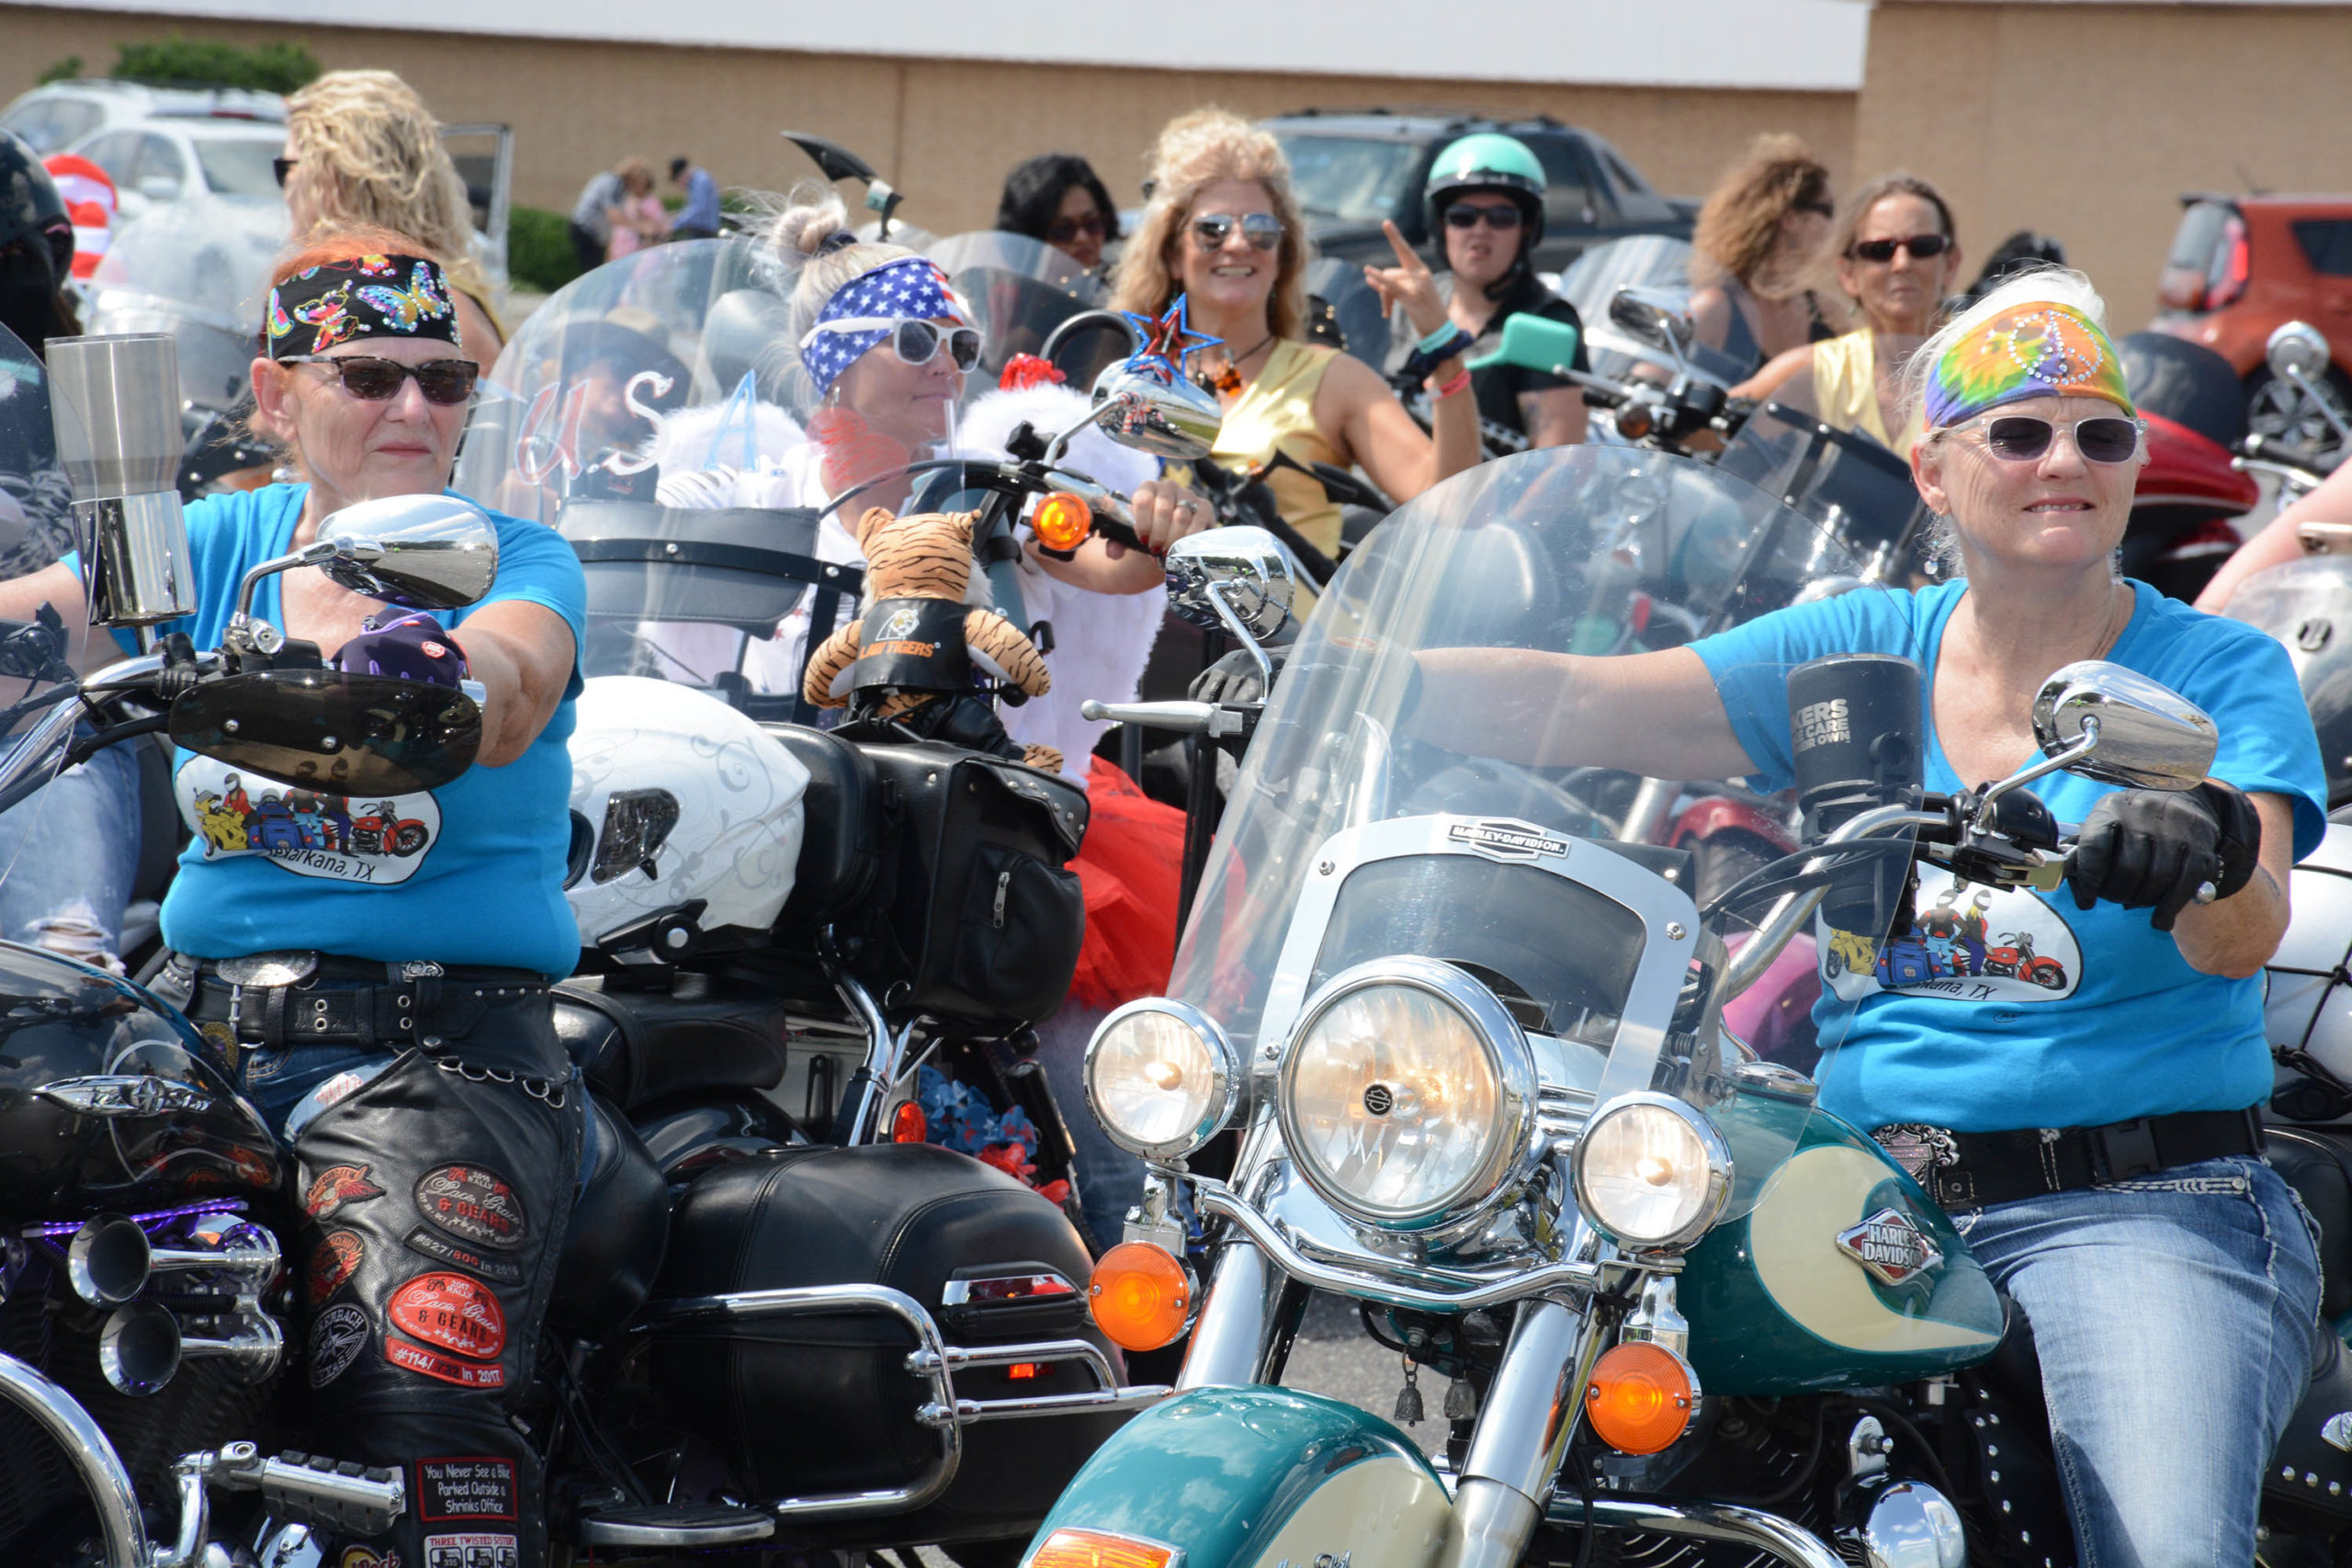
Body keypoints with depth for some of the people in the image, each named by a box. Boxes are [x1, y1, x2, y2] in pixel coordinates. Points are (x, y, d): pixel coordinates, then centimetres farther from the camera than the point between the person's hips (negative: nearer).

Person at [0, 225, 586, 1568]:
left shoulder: (521, 561, 3)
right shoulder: (225, 541, 15)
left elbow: (512, 694, -20)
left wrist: (436, 669, -42)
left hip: (438, 1047, -4)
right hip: (199, 1025, 4)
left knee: (415, 1395, -25)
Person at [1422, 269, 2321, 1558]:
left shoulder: (2219, 670, 3)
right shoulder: (1863, 653, 12)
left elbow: (2246, 936, -14)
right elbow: (1581, 702, 3)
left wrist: (2208, 848, -38)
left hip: (2142, 1207, -3)